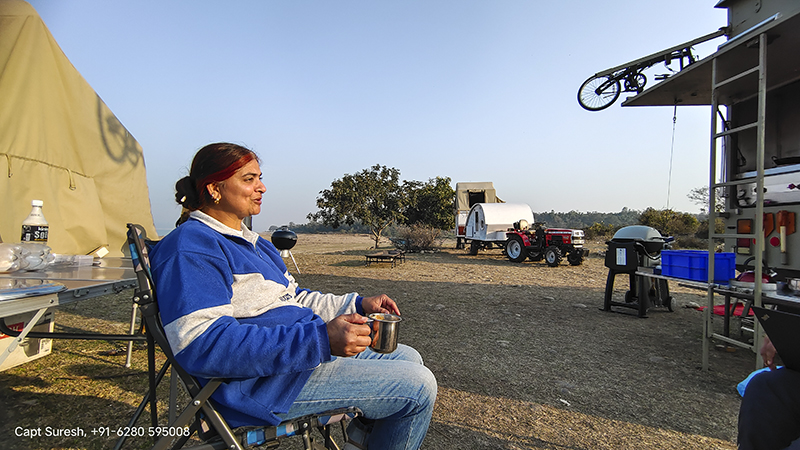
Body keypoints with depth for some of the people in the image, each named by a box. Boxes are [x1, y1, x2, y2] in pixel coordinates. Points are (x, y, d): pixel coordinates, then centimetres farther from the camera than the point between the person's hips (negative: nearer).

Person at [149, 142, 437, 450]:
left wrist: (358, 305, 9)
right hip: (264, 383, -10)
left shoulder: (251, 241, 19)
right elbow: (201, 346, -27)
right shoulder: (191, 247, -14)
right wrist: (321, 339, -33)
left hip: (310, 351, 10)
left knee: (408, 358, 15)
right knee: (418, 386, -13)